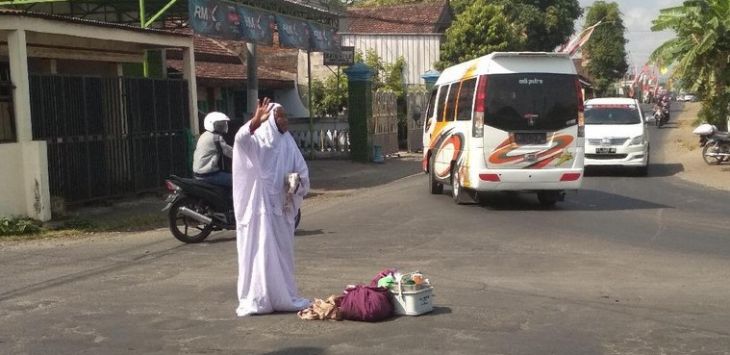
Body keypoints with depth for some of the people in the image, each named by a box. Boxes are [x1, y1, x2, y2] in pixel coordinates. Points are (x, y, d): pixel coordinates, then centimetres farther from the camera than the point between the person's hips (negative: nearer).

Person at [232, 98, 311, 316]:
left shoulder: (288, 143, 9)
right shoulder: (256, 141, -8)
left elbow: (302, 172, 12)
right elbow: (240, 139, -32)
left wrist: (297, 183, -10)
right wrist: (255, 121, -47)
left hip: (282, 208, 6)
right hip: (260, 208, -5)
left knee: (283, 253, 12)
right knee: (260, 253, -3)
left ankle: (284, 297, 23)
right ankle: (256, 299, 5)